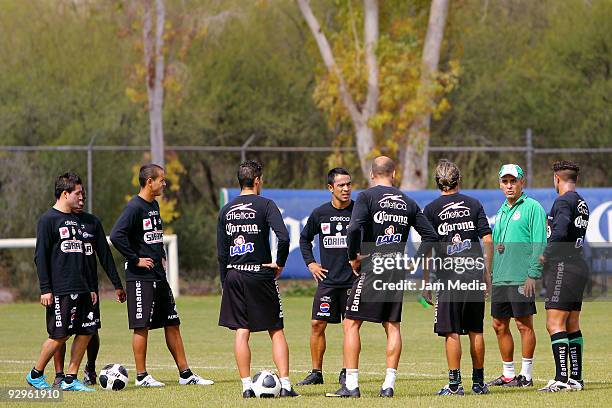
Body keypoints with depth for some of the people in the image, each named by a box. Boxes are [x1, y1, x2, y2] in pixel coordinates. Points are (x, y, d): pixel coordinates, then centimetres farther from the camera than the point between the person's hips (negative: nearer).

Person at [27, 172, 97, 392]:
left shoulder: (76, 220, 18)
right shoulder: (48, 219, -6)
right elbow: (41, 256, -9)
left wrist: (90, 288, 20)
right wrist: (45, 289, -15)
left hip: (81, 289, 8)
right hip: (60, 289, -8)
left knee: (86, 331, 1)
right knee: (60, 334, -8)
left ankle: (70, 380, 7)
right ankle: (36, 375, 8)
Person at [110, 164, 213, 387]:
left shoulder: (154, 205, 14)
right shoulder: (134, 207, -14)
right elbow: (117, 236, -24)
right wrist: (136, 260, -18)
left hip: (159, 276, 9)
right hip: (141, 277, -9)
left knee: (172, 324, 9)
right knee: (142, 326, -3)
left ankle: (185, 374, 12)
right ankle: (142, 376, 4)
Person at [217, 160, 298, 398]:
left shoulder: (226, 210, 8)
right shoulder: (265, 205, -6)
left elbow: (221, 253, 9)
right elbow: (283, 237, -20)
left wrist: (225, 284, 15)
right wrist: (279, 263, -5)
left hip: (234, 276, 4)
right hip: (260, 275, -4)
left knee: (241, 332, 6)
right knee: (276, 332, 3)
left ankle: (246, 386, 3)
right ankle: (285, 384, -3)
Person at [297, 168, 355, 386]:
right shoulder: (320, 213, 3)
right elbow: (305, 238, 19)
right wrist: (310, 263, 9)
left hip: (353, 280, -2)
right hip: (327, 279, 2)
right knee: (317, 324, -1)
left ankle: (347, 372, 11)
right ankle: (316, 372, 7)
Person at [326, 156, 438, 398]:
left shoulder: (367, 197, -3)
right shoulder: (408, 203, 11)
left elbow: (354, 228, -18)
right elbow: (430, 237, 11)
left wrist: (353, 257, -5)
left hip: (372, 268, -4)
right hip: (398, 270, 4)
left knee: (352, 323, 1)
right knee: (393, 326, 10)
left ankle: (351, 385, -4)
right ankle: (389, 385, 5)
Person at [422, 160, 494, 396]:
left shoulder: (431, 209, 0)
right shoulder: (474, 204, 8)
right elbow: (488, 240, 5)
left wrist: (426, 282, 3)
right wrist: (487, 272, 12)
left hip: (449, 278, -3)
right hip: (475, 275, 3)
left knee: (451, 333, -1)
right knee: (476, 331, 10)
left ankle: (455, 383, -4)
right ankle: (478, 382, 15)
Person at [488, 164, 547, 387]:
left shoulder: (532, 207, -5)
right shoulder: (502, 211, 19)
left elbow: (539, 244, -11)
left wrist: (533, 274, -17)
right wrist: (490, 274, 10)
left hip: (521, 279, -8)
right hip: (499, 278, 8)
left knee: (524, 324, -4)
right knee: (500, 325, 10)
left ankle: (526, 375, 1)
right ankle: (508, 374, 18)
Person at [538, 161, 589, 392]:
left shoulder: (564, 201, -11)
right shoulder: (581, 203, 17)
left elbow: (560, 233, -24)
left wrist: (545, 255, -12)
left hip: (563, 267, -10)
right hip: (579, 266, 10)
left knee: (555, 324, -11)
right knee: (572, 326, 13)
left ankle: (562, 379, -18)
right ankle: (576, 378, 14)